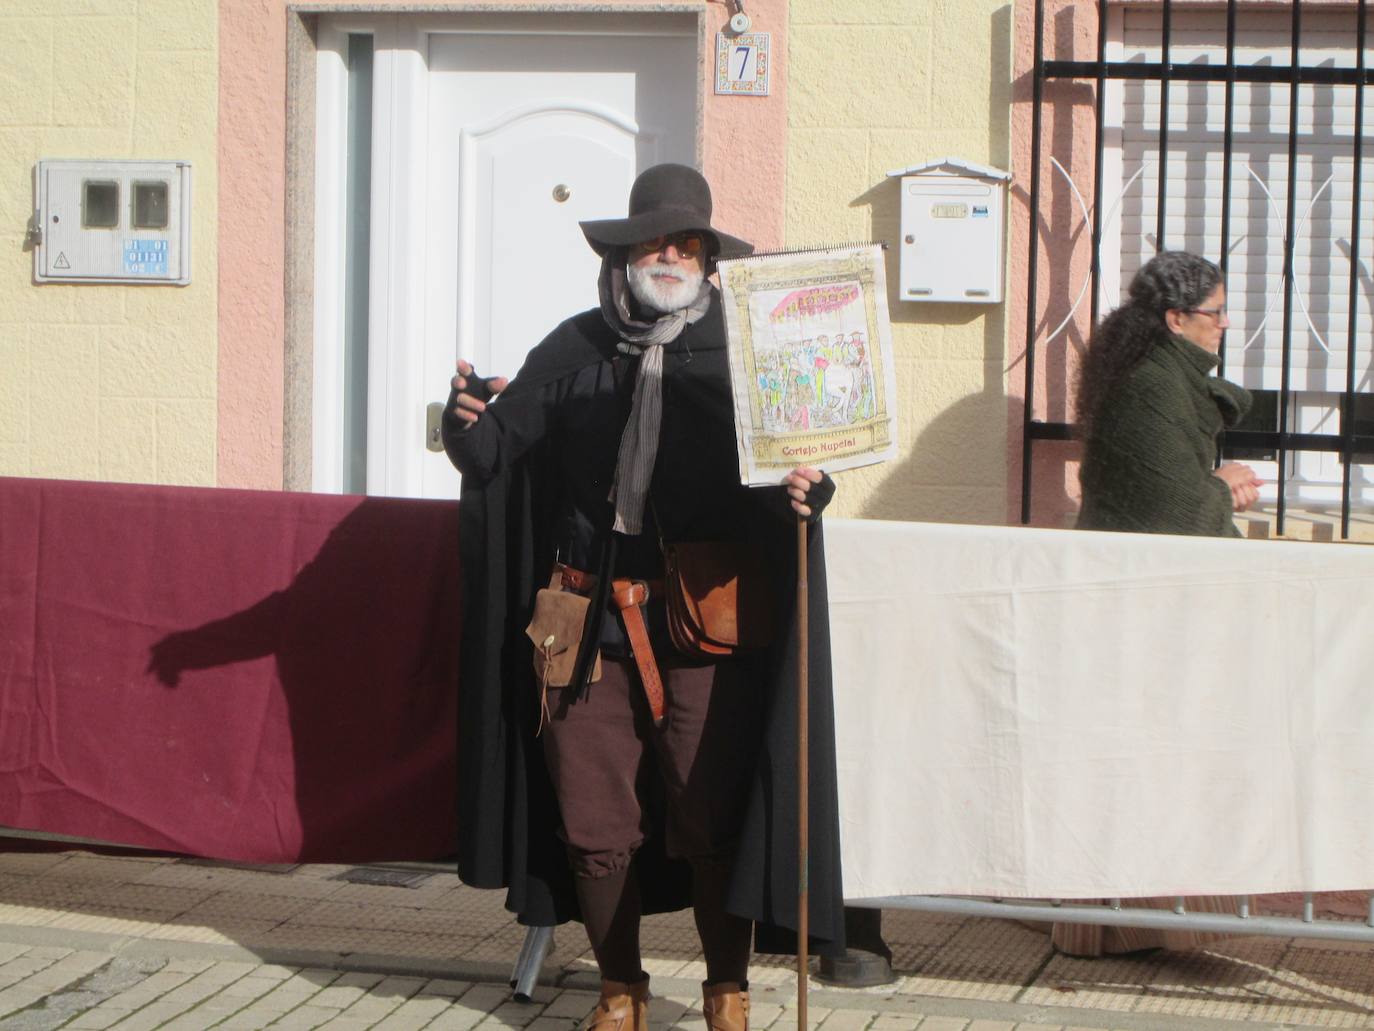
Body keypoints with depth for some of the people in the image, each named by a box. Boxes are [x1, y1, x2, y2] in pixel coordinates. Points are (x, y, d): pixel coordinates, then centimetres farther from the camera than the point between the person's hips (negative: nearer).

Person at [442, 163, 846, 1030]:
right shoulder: (575, 351, 8)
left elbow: (801, 450, -2)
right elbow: (495, 452, 5)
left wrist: (805, 490, -24)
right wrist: (470, 420, -17)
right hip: (588, 624, 2)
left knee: (712, 821, 0)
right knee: (594, 825, 7)